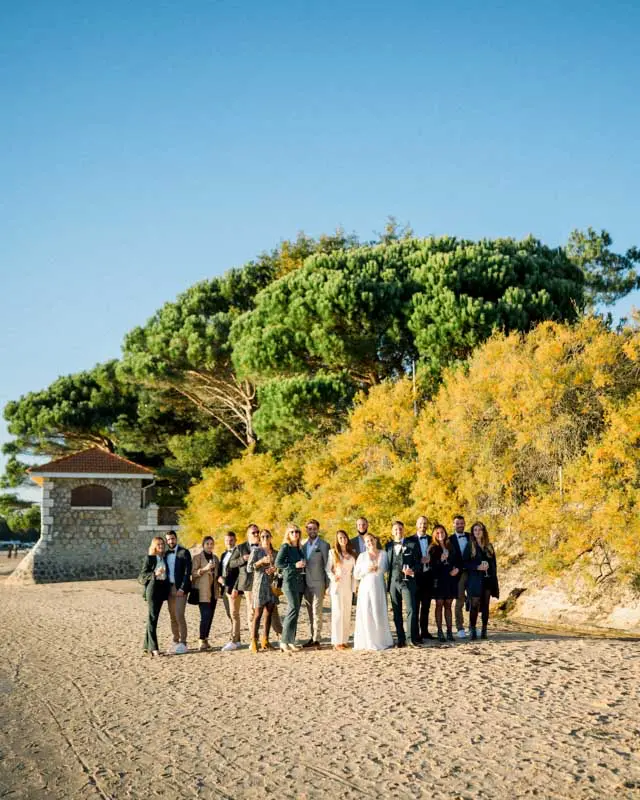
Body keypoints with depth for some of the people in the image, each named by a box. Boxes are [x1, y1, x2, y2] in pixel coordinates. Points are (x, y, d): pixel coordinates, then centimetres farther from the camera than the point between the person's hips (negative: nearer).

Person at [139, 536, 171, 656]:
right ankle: (153, 647, -9)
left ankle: (147, 645, 17)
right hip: (152, 587, -6)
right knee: (152, 617, -7)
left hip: (162, 588, 6)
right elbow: (143, 575, -7)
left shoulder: (164, 558, 12)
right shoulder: (149, 558, -4)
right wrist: (154, 574, -22)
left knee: (153, 617, 11)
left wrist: (167, 590, 9)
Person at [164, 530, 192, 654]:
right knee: (173, 616, 7)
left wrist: (182, 588, -16)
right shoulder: (166, 554, 13)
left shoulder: (184, 552, -4)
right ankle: (176, 642, 14)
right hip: (169, 588, 6)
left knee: (179, 616, -12)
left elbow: (187, 571, -9)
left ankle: (183, 643, -8)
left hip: (180, 588, -6)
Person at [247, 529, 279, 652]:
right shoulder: (256, 551, 1)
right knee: (258, 614, -7)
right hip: (260, 584, -5)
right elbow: (249, 568, -5)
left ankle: (265, 640, 10)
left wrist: (274, 569, 0)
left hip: (272, 585, 5)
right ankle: (253, 641, -6)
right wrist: (261, 561, -16)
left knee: (269, 614, 4)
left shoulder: (275, 553, 14)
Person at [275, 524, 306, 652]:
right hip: (289, 580, -7)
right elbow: (278, 563, -12)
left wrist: (303, 564, 9)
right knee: (294, 609, -17)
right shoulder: (285, 547, -4)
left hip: (300, 582, 8)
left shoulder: (299, 548, 16)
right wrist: (295, 565, -16)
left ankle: (291, 641, 9)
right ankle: (284, 641, -15)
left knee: (295, 611, 6)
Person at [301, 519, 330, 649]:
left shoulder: (323, 545, -2)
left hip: (318, 582, -5)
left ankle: (317, 639, -10)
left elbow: (327, 565, -2)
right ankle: (313, 636, 15)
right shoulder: (302, 544, 10)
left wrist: (327, 584, -5)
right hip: (306, 583, 5)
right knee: (310, 611, 9)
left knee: (316, 610, -10)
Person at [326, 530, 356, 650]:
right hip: (337, 585, -4)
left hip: (348, 586, 4)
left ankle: (344, 640, 10)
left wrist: (354, 586, 4)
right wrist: (333, 577, -17)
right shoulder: (333, 552, 2)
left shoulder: (351, 554, 12)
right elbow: (328, 569, 0)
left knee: (347, 613, 5)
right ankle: (337, 641, -6)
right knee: (338, 612, -7)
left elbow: (354, 570, 14)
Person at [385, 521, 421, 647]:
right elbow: (387, 564, 13)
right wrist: (387, 582, 3)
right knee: (397, 613, 5)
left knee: (411, 610, -9)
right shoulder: (389, 546, 12)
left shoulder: (412, 544, 3)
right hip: (393, 582, 3)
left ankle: (414, 639, -4)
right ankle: (401, 640, 10)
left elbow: (418, 562, 1)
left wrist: (413, 570, -19)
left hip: (407, 581, -3)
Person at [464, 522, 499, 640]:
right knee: (474, 605, -10)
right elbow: (465, 563, -4)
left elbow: (494, 563, 15)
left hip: (488, 579, 3)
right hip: (475, 579, -3)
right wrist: (477, 567, -16)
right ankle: (472, 630, -5)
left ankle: (484, 630, 9)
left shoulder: (489, 546, 13)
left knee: (485, 605, 4)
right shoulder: (469, 546, 2)